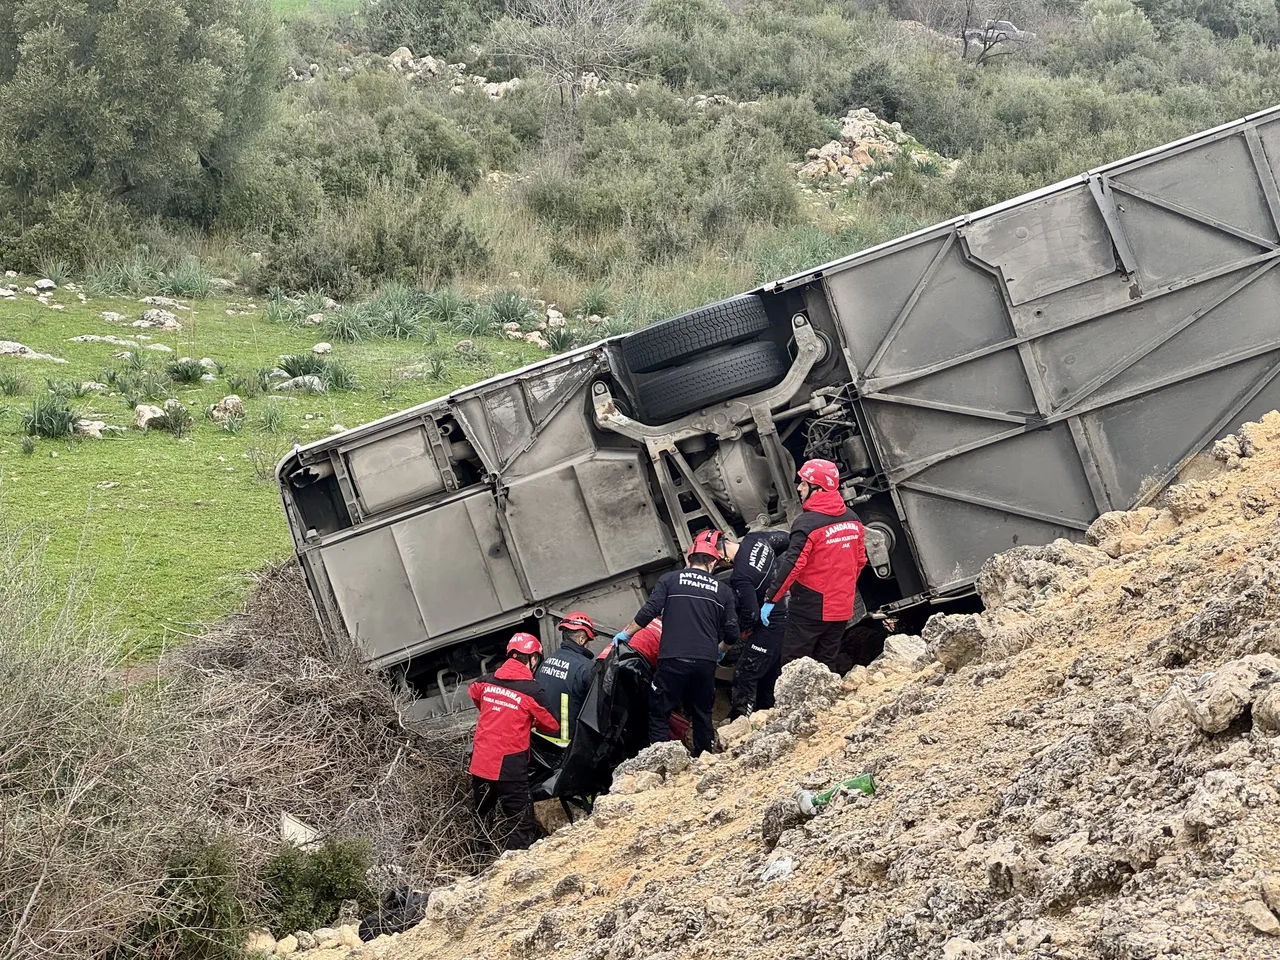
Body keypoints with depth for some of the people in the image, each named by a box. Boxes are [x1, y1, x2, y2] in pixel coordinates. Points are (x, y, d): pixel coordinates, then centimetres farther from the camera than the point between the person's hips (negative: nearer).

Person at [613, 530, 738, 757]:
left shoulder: (670, 580, 5)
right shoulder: (723, 591, 10)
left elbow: (648, 612, -4)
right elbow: (731, 634, 10)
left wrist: (626, 634, 11)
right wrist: (719, 649, 32)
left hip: (672, 661, -2)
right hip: (706, 662, 2)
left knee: (659, 715, 3)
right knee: (703, 715, 18)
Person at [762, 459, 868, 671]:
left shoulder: (807, 523, -17)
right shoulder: (853, 519, 6)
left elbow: (792, 565, -21)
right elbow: (860, 560, 14)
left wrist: (770, 600, -16)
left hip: (810, 608, -7)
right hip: (842, 608, 7)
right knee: (825, 666, 15)